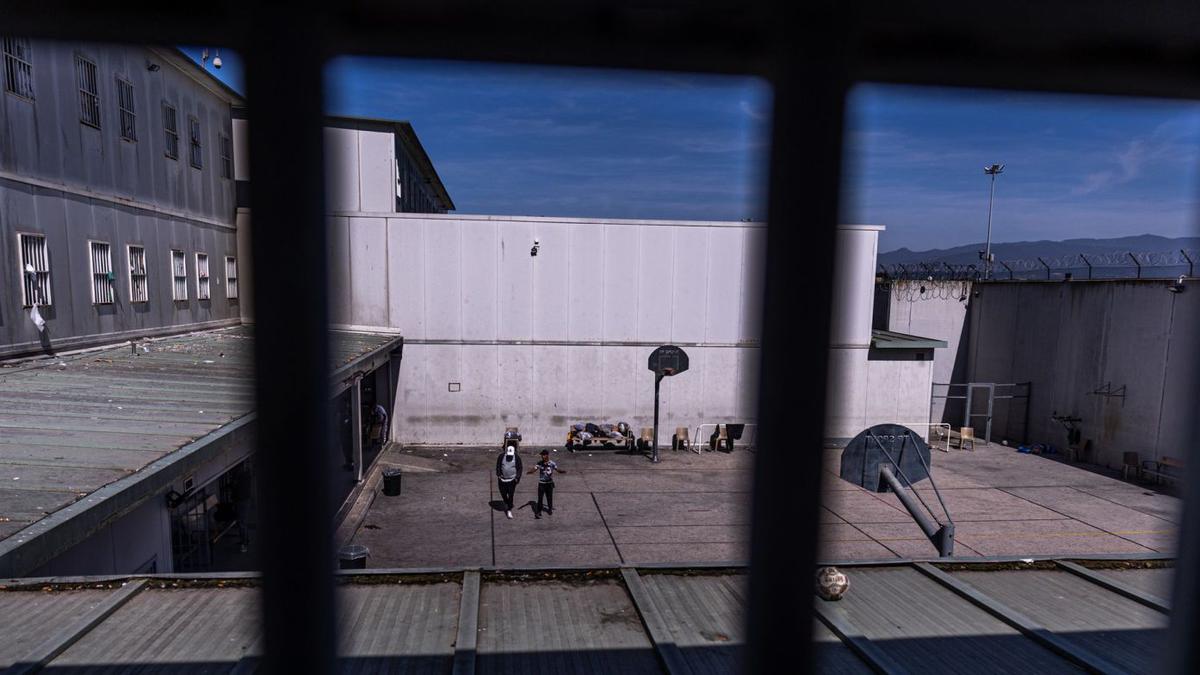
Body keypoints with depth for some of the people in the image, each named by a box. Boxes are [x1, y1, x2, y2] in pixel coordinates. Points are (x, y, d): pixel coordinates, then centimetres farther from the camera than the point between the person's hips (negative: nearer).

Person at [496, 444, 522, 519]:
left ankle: (509, 510, 6)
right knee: (503, 494, 12)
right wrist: (498, 474, -4)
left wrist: (517, 478, -8)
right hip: (502, 479, 2)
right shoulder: (501, 456, -7)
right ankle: (506, 503, 42)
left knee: (510, 495, -4)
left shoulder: (517, 458, -8)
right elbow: (498, 466, 5)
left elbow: (519, 468, 0)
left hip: (512, 480, -2)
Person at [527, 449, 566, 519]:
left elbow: (558, 469, -8)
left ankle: (550, 509, 32)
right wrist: (530, 471, -31)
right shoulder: (540, 463, -3)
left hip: (549, 483, 0)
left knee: (549, 497, 11)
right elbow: (534, 469, -10)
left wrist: (563, 471, -28)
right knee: (540, 497, -4)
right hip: (541, 483, 0)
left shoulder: (552, 463, -6)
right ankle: (538, 512, 2)